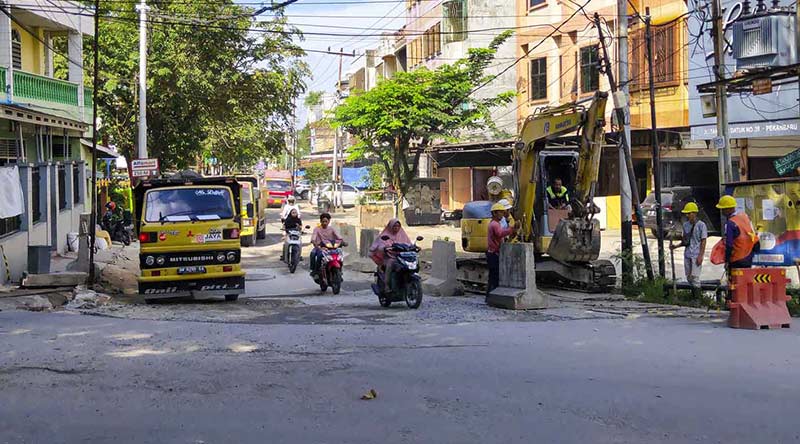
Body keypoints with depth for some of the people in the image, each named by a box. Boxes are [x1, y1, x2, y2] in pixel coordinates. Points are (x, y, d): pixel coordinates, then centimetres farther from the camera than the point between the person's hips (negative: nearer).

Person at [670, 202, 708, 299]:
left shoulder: (701, 225, -6)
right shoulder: (686, 225, 12)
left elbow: (703, 242, -8)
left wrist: (700, 256, -15)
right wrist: (676, 246, 4)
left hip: (696, 255, -7)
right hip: (687, 254, 7)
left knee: (695, 276, -11)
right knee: (688, 277, 7)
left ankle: (697, 298, -6)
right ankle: (694, 296, 17)